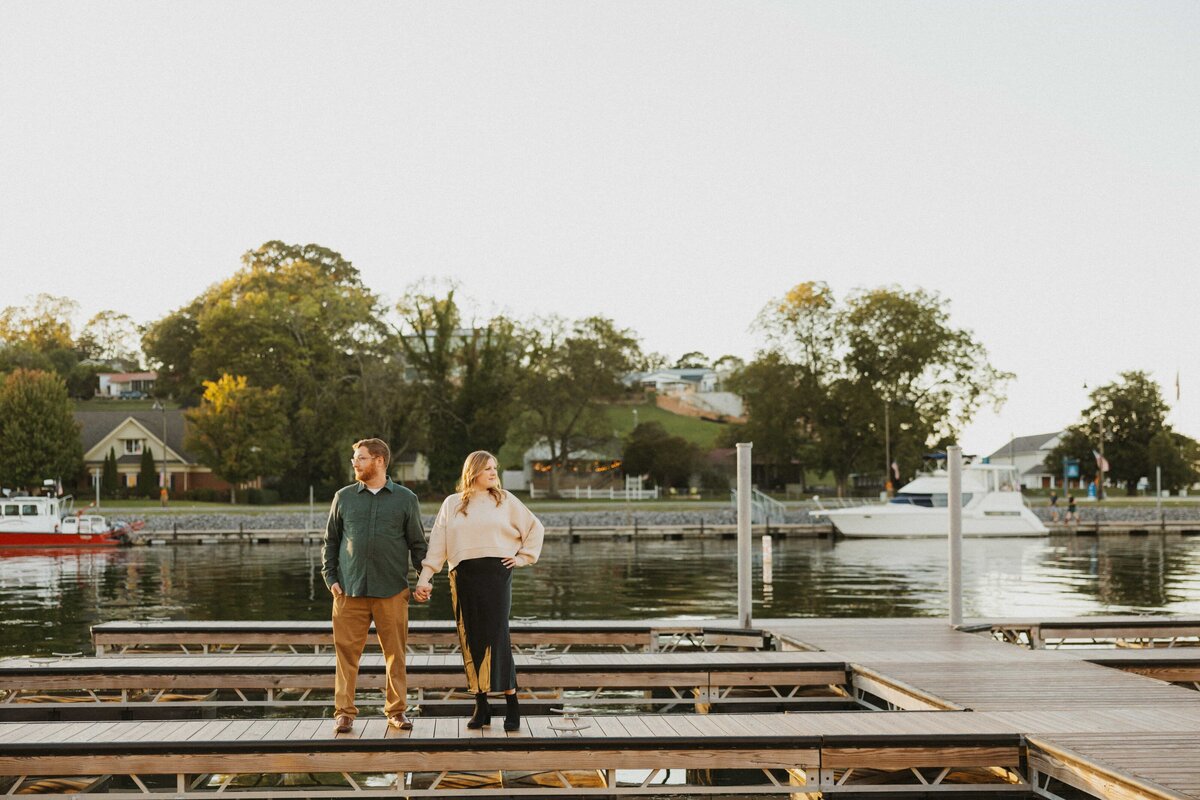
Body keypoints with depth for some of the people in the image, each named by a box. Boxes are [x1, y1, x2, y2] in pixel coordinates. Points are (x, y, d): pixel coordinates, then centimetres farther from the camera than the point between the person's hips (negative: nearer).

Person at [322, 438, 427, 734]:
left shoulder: (405, 499, 7)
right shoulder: (344, 497, 10)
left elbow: (418, 543, 10)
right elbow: (330, 541, 14)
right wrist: (330, 578, 3)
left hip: (392, 590, -1)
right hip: (350, 590, 1)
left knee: (395, 653, 3)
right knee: (346, 652, -1)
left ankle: (396, 710, 14)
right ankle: (344, 712, 6)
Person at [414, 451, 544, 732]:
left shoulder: (505, 501, 11)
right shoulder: (452, 504, 13)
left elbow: (535, 527, 17)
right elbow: (437, 545, 7)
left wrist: (524, 557, 8)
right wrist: (424, 579, -1)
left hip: (496, 573, -2)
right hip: (463, 576, 2)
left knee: (496, 636, -8)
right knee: (471, 641, 2)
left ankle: (512, 704, -3)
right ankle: (481, 707, 8)